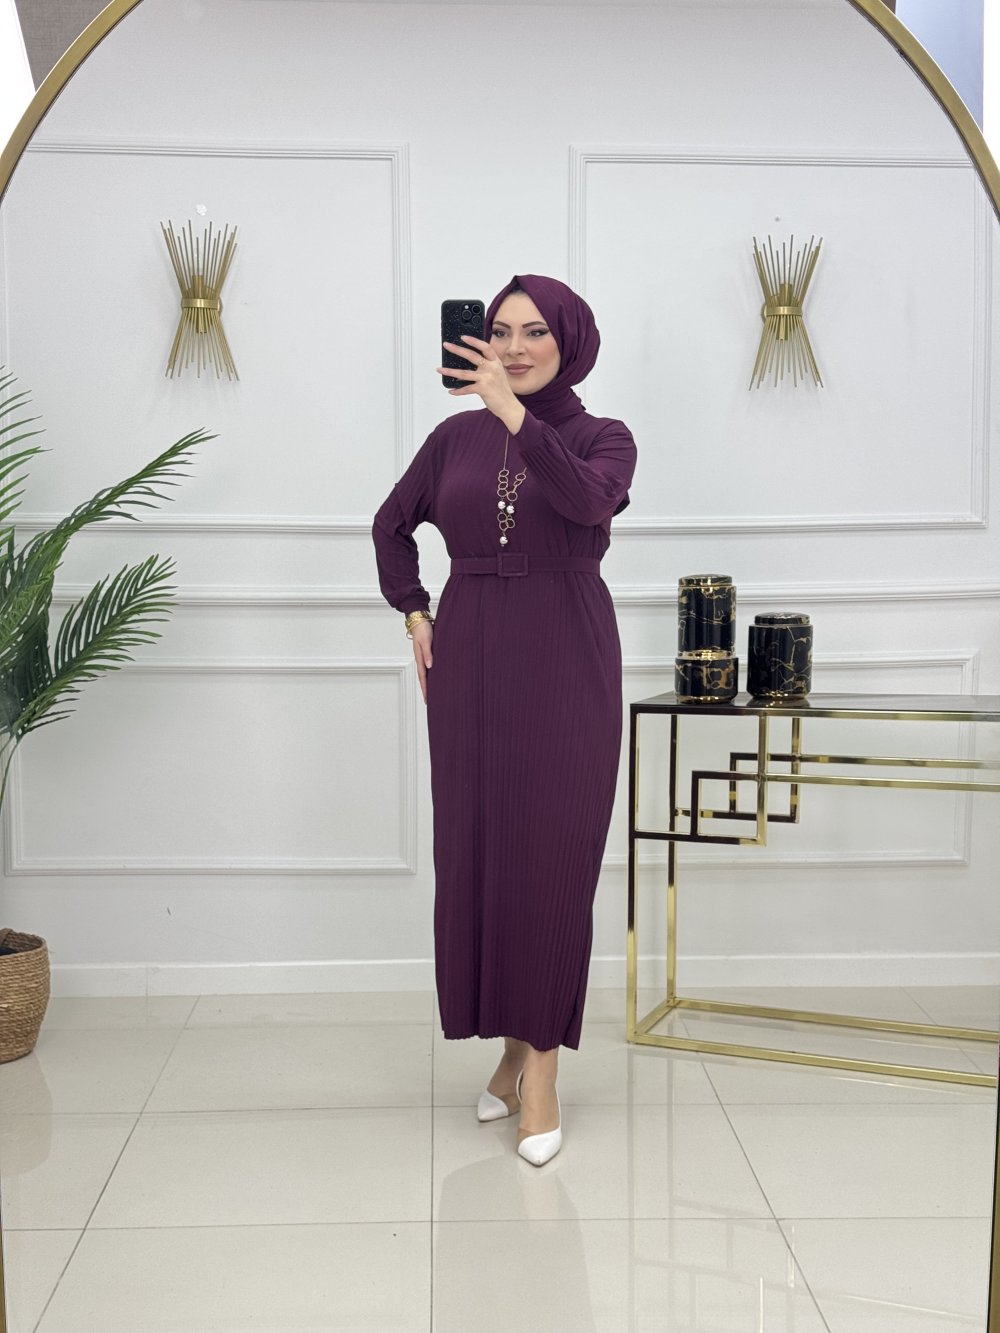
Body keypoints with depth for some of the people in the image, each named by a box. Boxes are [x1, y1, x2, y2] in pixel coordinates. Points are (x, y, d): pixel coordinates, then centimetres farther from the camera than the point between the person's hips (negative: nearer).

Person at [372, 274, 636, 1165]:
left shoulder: (602, 437, 1)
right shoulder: (457, 436, 9)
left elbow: (588, 500, -22)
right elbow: (392, 526, 22)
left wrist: (514, 413, -27)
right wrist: (414, 616, 12)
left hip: (565, 667, -3)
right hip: (470, 664, 3)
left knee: (552, 857, -2)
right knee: (474, 851, 6)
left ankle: (542, 1067, 8)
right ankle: (511, 1046, 23)